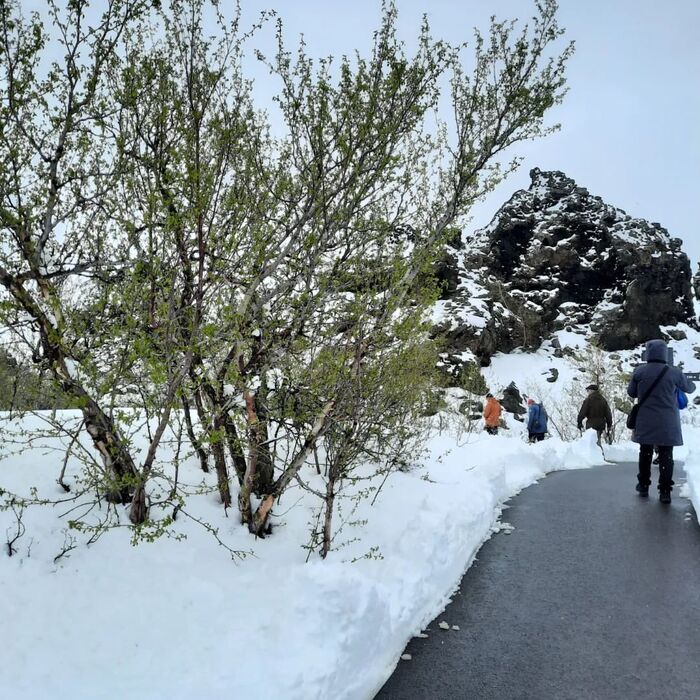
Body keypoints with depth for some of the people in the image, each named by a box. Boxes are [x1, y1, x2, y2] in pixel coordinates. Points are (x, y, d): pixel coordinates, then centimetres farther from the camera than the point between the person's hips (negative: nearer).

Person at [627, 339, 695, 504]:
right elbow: (689, 388, 9)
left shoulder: (639, 371, -6)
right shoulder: (674, 372, -8)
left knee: (645, 453, 16)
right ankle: (665, 491, 2)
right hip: (667, 424, -1)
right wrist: (692, 385, 33)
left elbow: (631, 392, 5)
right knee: (666, 456, 5)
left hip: (645, 423, 1)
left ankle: (643, 485, 25)